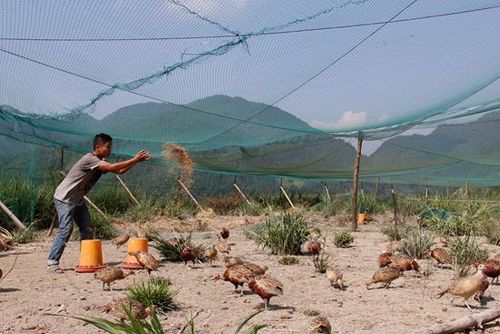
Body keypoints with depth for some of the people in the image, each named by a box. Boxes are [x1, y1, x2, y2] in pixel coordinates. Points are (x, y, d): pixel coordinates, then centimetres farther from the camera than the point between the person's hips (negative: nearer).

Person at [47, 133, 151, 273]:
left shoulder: (101, 162, 5)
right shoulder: (89, 159, -24)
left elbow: (120, 171, 1)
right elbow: (113, 167, -32)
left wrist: (136, 160, -10)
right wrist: (134, 160, -29)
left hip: (77, 200, 9)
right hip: (64, 198, -9)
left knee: (87, 230, 3)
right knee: (65, 229, -17)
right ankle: (52, 262, -11)